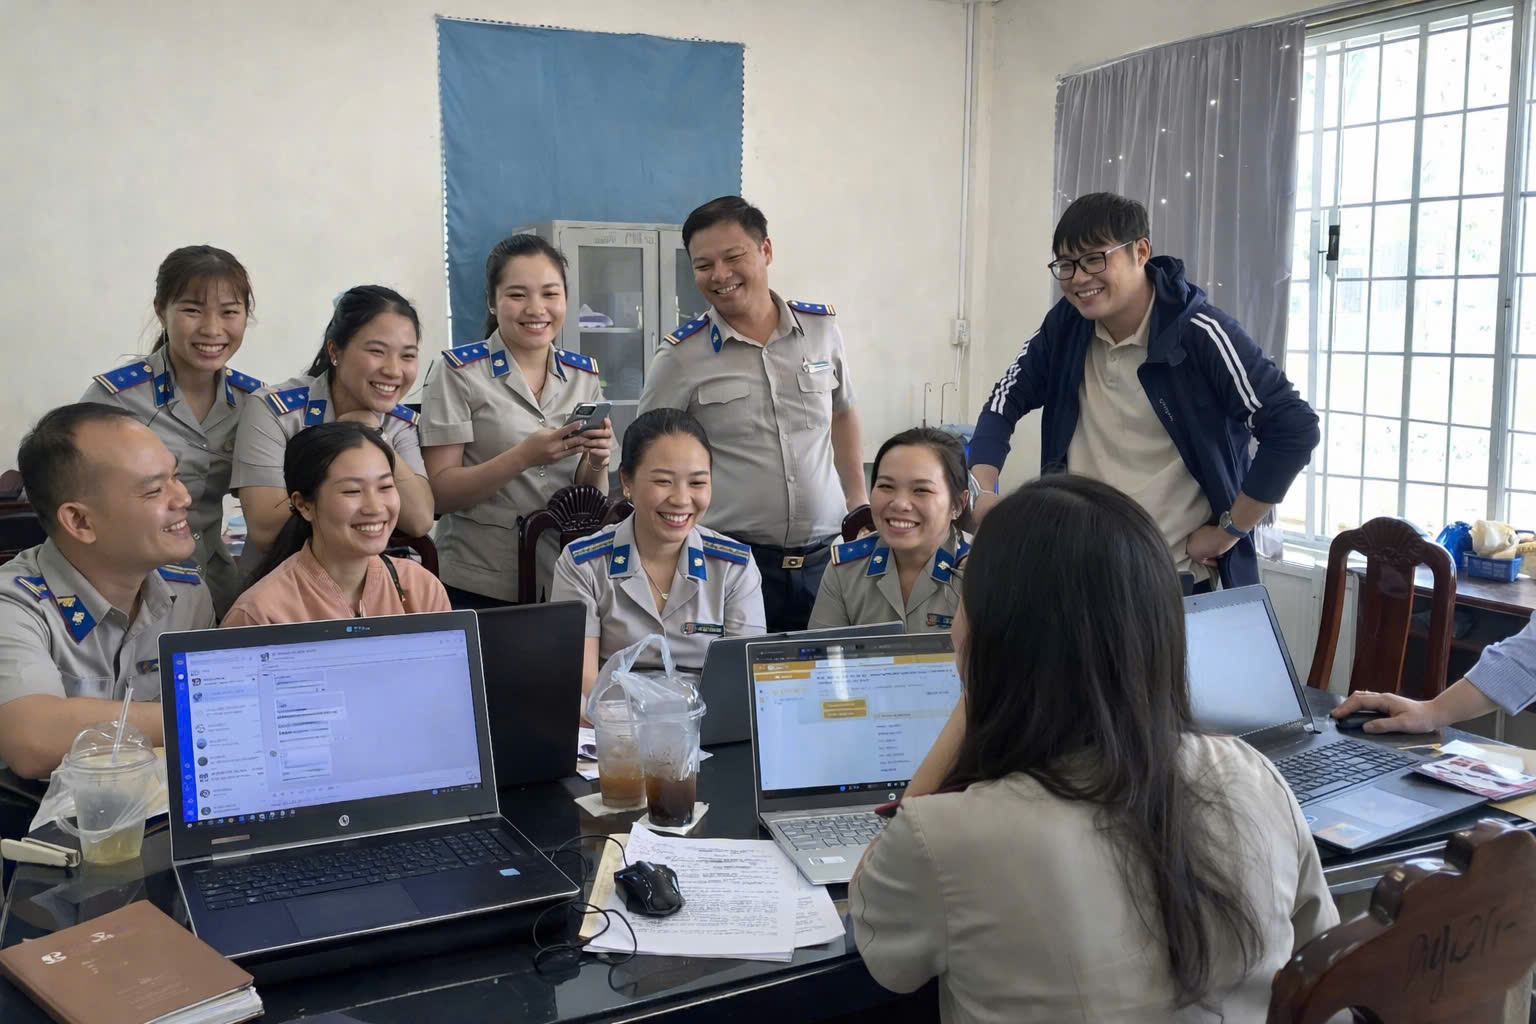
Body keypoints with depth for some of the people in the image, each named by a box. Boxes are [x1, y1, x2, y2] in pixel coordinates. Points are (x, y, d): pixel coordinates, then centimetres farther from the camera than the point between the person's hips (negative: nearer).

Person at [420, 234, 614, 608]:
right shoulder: (458, 371, -7)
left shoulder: (585, 374, 5)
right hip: (478, 588, -4)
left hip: (565, 578, 4)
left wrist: (597, 462, -14)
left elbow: (592, 499, 8)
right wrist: (525, 456, -24)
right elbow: (439, 493, -12)